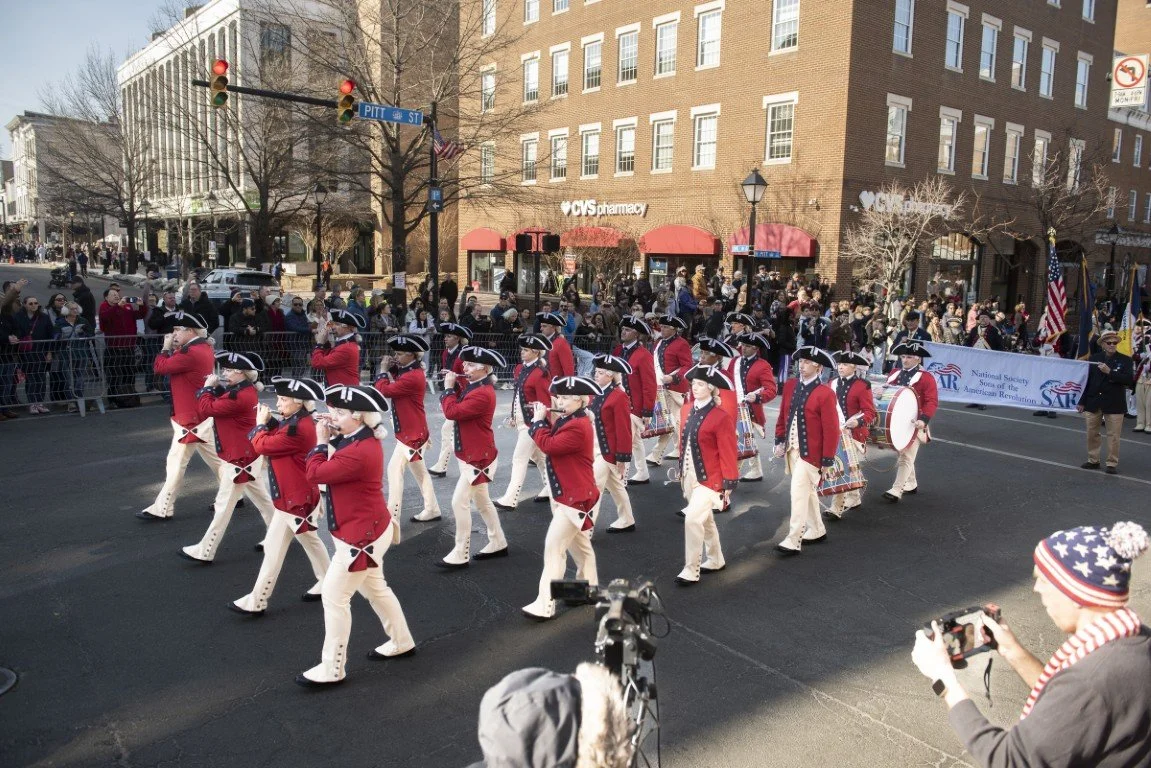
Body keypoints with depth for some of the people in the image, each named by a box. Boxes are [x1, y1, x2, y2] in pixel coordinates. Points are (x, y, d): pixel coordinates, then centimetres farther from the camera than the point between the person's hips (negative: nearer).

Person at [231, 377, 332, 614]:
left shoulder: (298, 428, -26)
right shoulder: (296, 422, 6)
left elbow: (263, 445, -22)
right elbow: (273, 439, 11)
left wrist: (261, 423, -6)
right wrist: (267, 420, -3)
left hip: (295, 498, -10)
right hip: (295, 495, 10)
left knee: (274, 548, -1)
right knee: (308, 539, 21)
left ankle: (256, 602, 9)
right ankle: (327, 582, 35)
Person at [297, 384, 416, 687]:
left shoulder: (358, 452, -29)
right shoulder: (363, 440, 4)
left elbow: (315, 473, -25)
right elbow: (335, 465, 11)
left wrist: (321, 441, -12)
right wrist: (331, 437, -2)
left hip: (361, 535, -11)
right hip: (368, 529, 11)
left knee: (334, 596, -1)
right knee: (375, 587, 23)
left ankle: (332, 670, 12)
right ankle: (401, 642, 40)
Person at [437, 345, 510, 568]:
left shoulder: (483, 394, -24)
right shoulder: (472, 387, 7)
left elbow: (451, 412, -27)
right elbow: (456, 406, 12)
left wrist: (449, 387, -14)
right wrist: (451, 386, 1)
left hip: (478, 457, -10)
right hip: (470, 455, 10)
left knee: (460, 502, -8)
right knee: (481, 500, 19)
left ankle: (460, 555, 1)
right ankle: (498, 544, 32)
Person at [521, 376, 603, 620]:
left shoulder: (578, 427, -22)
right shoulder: (568, 421, 9)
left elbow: (549, 446, -27)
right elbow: (551, 440, 11)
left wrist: (538, 420, -15)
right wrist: (541, 419, -1)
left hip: (575, 498, -10)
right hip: (567, 495, 10)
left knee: (554, 547, -11)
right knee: (579, 543, 22)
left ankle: (545, 605, -9)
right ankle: (590, 588, 37)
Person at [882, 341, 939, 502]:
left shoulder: (926, 378, -8)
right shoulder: (894, 374, 10)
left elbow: (932, 401, -15)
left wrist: (924, 419, -28)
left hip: (913, 425, -6)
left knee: (906, 457, -7)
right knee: (902, 454, 17)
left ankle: (896, 490, -10)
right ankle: (911, 484, 34)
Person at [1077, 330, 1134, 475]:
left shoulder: (1125, 360, -2)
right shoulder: (1093, 358, 5)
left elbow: (1129, 380, -13)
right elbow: (1086, 380, 7)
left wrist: (1110, 372, -21)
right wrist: (1081, 401, 6)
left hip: (1114, 404, -3)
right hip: (1093, 402, 3)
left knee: (1113, 435, 1)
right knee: (1092, 433, 10)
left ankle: (1112, 464, 9)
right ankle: (1093, 460, 22)